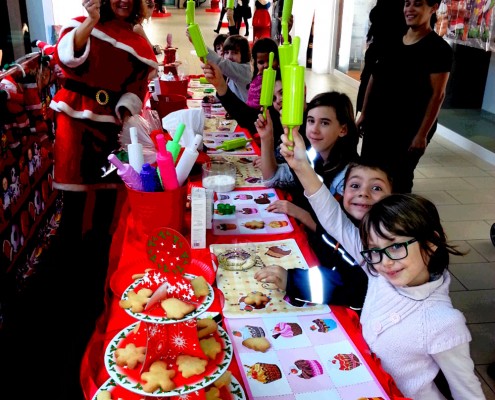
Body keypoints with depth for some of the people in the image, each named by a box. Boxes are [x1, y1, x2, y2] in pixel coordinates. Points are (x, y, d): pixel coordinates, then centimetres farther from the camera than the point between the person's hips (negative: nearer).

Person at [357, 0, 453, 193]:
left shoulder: (438, 49, -9)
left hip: (408, 128, -5)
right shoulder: (392, 41, 8)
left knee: (398, 179, 4)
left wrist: (422, 134, -16)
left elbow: (437, 94, -13)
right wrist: (364, 113, 11)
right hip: (377, 123, 6)